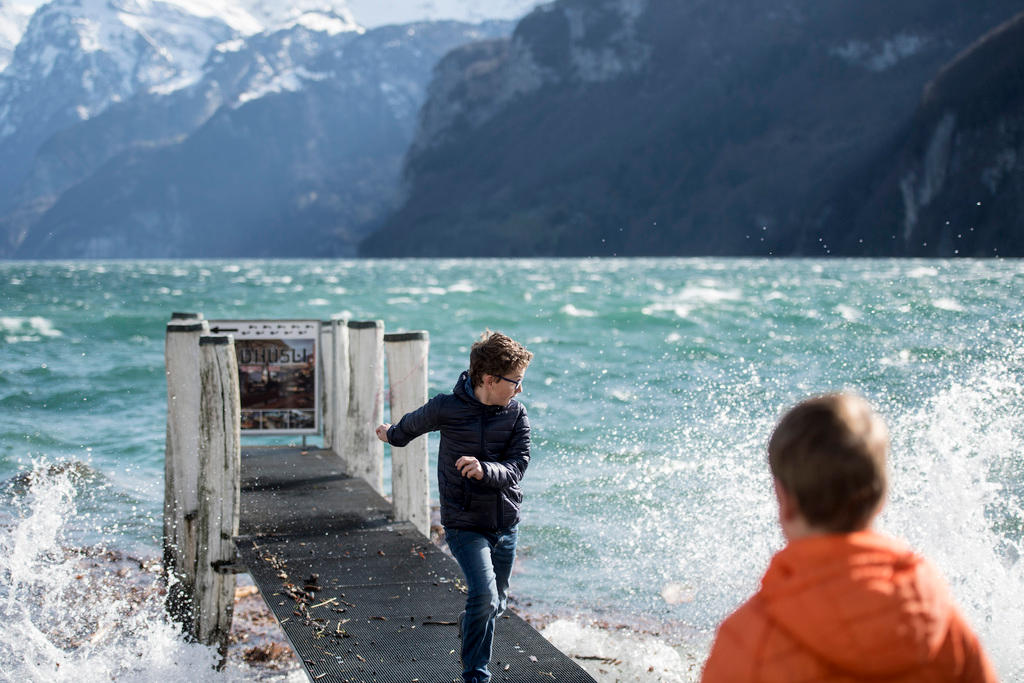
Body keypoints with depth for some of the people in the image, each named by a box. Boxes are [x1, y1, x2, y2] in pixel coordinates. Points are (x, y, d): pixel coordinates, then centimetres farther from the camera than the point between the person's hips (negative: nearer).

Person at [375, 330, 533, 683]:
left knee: (496, 604, 15)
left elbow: (516, 468, -13)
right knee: (484, 595, -19)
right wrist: (392, 434, 28)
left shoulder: (516, 415, -6)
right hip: (465, 523, -4)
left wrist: (483, 470, -33)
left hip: (506, 524, 4)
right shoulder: (446, 408, -14)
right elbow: (413, 423, 8)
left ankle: (468, 624, 48)